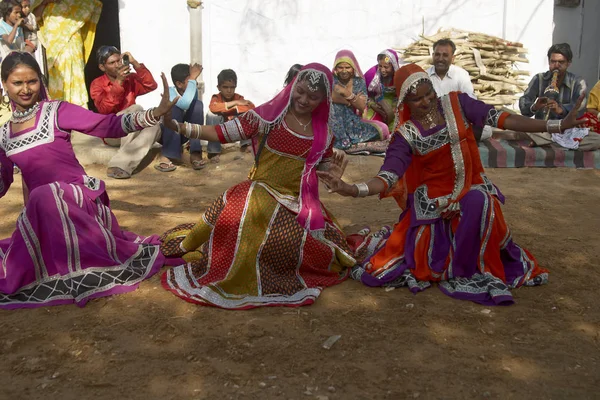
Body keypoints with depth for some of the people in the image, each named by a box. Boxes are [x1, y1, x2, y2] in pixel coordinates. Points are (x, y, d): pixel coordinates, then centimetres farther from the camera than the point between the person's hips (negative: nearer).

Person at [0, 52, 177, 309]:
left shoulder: (57, 112, 0)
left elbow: (110, 125, -12)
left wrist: (156, 112, -26)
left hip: (77, 195, -6)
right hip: (40, 211, 6)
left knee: (45, 196, -38)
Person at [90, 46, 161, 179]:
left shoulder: (131, 78, 10)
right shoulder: (97, 84, -1)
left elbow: (151, 86, -7)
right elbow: (104, 110, -17)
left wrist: (135, 64, -13)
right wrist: (118, 83, -21)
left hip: (131, 132, 4)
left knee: (154, 127, -29)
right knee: (136, 109, -29)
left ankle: (119, 164, -40)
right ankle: (126, 159, -31)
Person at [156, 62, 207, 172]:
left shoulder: (194, 91, -8)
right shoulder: (169, 92, -25)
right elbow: (185, 104, -46)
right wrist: (192, 79, -40)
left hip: (182, 133, 5)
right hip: (165, 133, -5)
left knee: (198, 104, -21)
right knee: (176, 108, -33)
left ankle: (195, 153, -25)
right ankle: (166, 156, -34)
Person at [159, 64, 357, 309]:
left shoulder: (322, 132, 7)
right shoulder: (270, 114, -6)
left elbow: (324, 164, 21)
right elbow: (222, 133, -8)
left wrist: (335, 169, -5)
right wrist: (177, 126, -19)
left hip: (298, 202, 4)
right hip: (260, 194, -4)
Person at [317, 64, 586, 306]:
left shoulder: (457, 104, -6)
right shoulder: (406, 135, -10)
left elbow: (499, 118, -13)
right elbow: (388, 178, -19)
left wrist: (557, 125, -22)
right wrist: (352, 190, -40)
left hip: (470, 189, 2)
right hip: (432, 199, -1)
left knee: (481, 203, -34)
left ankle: (472, 273, -13)